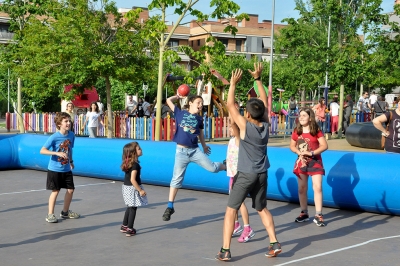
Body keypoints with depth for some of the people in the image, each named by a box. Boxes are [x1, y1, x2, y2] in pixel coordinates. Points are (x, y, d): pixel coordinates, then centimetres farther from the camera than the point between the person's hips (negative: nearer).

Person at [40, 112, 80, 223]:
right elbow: (42, 150, -23)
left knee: (70, 189, 8)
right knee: (55, 191, -2)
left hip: (66, 169, 6)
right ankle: (50, 215, 10)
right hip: (54, 169, -6)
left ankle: (65, 212, 27)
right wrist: (57, 153, -32)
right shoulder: (54, 137, -18)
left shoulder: (71, 135, -2)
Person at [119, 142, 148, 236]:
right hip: (133, 188, -9)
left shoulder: (128, 163, 4)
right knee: (133, 208, 1)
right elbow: (133, 180, -28)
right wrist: (140, 190, -22)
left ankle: (124, 226, 32)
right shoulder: (135, 165, -23)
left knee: (130, 207, 22)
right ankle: (130, 230, 5)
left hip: (126, 186, 9)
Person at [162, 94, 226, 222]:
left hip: (195, 150, 2)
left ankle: (226, 165, 36)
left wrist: (204, 146, 33)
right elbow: (168, 100, 1)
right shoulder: (180, 113, 0)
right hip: (181, 151, -2)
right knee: (176, 179, -1)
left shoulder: (199, 119, 7)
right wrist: (179, 96, 14)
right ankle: (170, 207, 7)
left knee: (212, 168, 0)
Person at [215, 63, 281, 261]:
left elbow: (230, 105, -11)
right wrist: (258, 79, 13)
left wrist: (233, 83, -5)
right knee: (262, 209, 21)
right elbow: (264, 102, 11)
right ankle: (274, 244, 16)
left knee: (231, 210, 1)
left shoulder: (245, 126, -15)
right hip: (261, 175, 6)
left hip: (245, 175, -5)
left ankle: (225, 250, -4)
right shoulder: (266, 125, -1)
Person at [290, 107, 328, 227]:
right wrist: (299, 153, -12)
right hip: (301, 162, 4)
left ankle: (318, 215, -6)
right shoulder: (297, 132, 1)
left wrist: (312, 153, -22)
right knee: (302, 189, 8)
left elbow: (324, 145, -13)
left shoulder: (316, 131, -9)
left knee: (317, 187, -11)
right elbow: (292, 146, 8)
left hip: (315, 161, -4)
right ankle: (304, 213, 22)